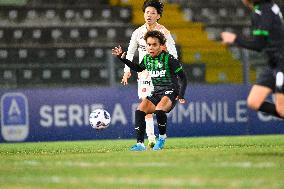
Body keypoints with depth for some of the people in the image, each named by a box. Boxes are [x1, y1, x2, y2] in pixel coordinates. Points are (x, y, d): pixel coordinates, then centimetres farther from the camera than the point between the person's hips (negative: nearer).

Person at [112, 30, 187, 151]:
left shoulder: (168, 59, -12)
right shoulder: (147, 59, 6)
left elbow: (182, 77, -6)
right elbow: (138, 68, 29)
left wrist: (181, 95, -14)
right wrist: (122, 58, 21)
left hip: (170, 92, -6)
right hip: (156, 93, 6)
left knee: (159, 110, -35)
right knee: (140, 111, -16)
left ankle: (162, 137, -8)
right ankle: (140, 144, -15)